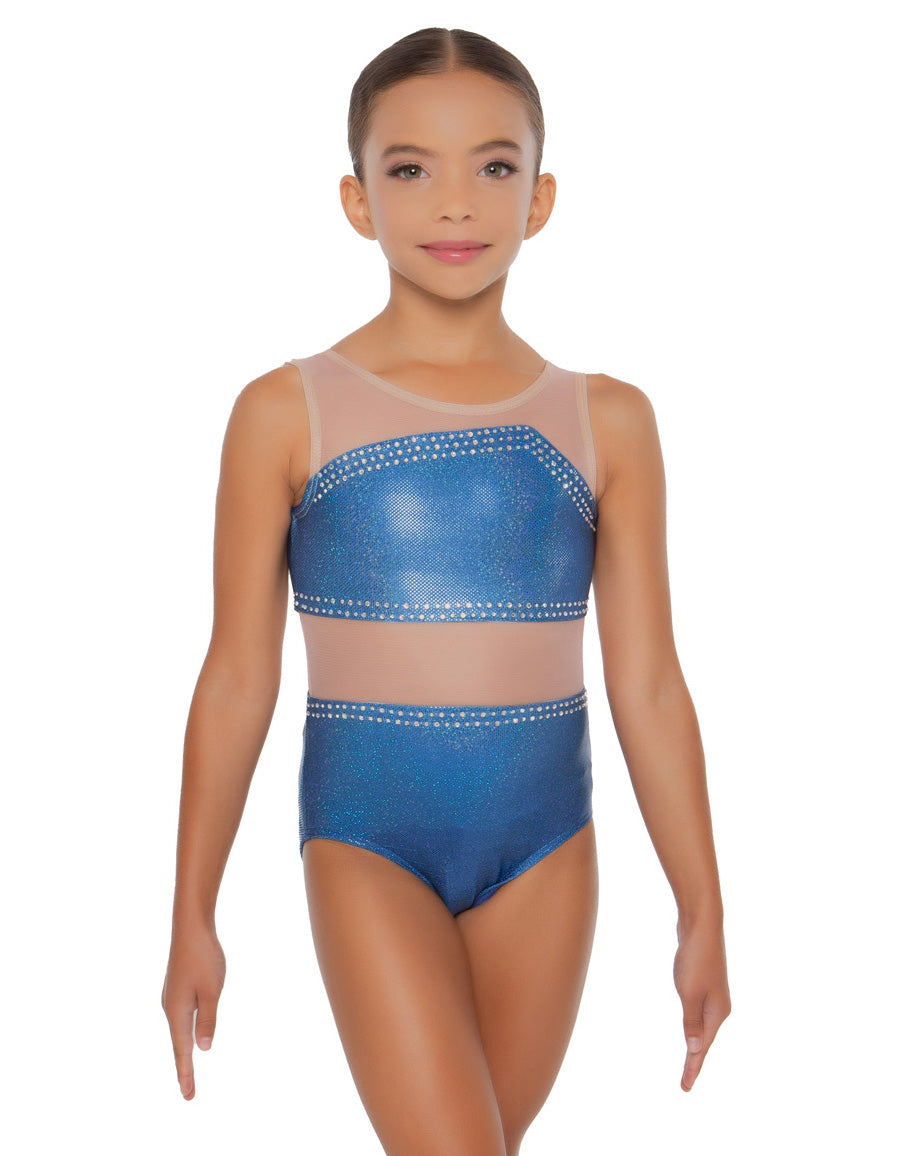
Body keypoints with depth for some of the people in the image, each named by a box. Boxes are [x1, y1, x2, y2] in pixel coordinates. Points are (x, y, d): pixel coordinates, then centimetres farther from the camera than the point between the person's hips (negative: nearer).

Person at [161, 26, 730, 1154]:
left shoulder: (607, 421, 2)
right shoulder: (286, 413, -3)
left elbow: (648, 688, 5)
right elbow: (236, 681, 0)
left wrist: (702, 911, 7)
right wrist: (192, 916, 4)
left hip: (545, 845, 3)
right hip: (367, 842, -2)